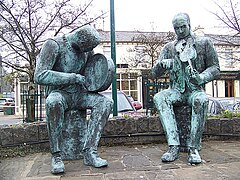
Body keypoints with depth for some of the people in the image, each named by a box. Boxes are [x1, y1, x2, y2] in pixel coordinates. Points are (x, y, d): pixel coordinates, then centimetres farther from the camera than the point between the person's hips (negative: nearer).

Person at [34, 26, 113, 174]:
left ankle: (90, 152, -25)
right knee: (54, 102, -40)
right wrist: (74, 77, -26)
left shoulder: (87, 49, 5)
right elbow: (40, 76, -24)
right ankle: (56, 156, -26)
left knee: (106, 102, -21)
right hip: (59, 93, -5)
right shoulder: (54, 45, -13)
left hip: (79, 94, 5)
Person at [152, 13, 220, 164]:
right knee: (159, 98, -30)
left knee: (201, 100, -38)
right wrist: (162, 64, -15)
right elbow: (155, 73, 9)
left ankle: (193, 148, -28)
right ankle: (174, 146, -32)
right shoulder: (169, 47, 13)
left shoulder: (204, 43, 7)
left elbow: (215, 68, 3)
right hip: (176, 91, 2)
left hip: (195, 90, -2)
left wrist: (201, 78, -19)